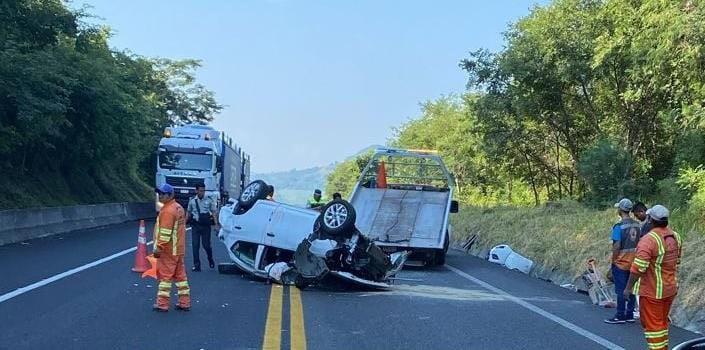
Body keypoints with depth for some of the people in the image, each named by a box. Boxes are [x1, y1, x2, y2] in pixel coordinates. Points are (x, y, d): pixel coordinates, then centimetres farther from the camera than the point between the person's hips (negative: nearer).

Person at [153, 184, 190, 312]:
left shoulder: (168, 211, -17)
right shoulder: (179, 207, 13)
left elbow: (165, 233, -22)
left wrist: (159, 248, -19)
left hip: (168, 250, -9)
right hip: (179, 249, 9)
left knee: (165, 276, -2)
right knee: (180, 276, 11)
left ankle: (162, 304, 2)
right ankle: (185, 302, 15)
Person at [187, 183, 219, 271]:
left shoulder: (209, 200, 0)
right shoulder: (192, 201, 5)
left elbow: (214, 212, 1)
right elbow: (189, 212, 15)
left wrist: (216, 224, -7)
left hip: (206, 225, -2)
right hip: (195, 225, 2)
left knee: (206, 245, 2)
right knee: (195, 245, -2)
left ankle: (210, 260, 29)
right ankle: (196, 265, 4)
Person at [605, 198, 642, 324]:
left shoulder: (619, 226, -16)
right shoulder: (637, 225, 4)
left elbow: (616, 247, -17)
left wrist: (612, 263, -8)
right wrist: (636, 258, 18)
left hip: (621, 263, -6)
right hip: (633, 262, 6)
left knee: (621, 290, 0)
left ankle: (620, 316, 4)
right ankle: (629, 315, 16)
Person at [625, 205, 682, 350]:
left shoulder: (648, 240, -24)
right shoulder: (676, 237, 2)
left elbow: (638, 268, -26)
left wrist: (628, 288, -16)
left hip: (652, 291, -8)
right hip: (671, 289, 8)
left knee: (652, 324, 3)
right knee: (663, 321, 22)